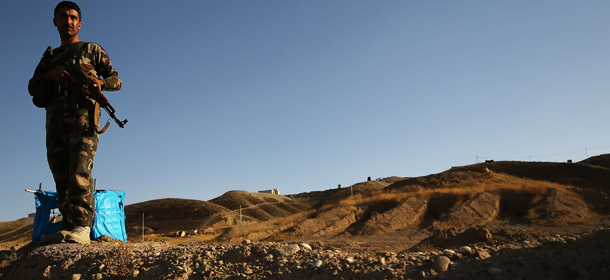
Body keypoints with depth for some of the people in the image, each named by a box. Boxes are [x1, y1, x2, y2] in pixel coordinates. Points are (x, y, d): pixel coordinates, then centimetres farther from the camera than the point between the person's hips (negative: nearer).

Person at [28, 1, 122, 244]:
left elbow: (116, 79, 12)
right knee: (61, 176, -3)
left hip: (82, 114, -5)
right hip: (55, 117, 5)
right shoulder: (49, 57, 30)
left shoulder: (92, 50, 21)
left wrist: (100, 82, -10)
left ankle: (80, 227, -31)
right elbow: (32, 88, 20)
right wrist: (49, 75, -1)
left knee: (79, 172, -21)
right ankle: (68, 227, -5)